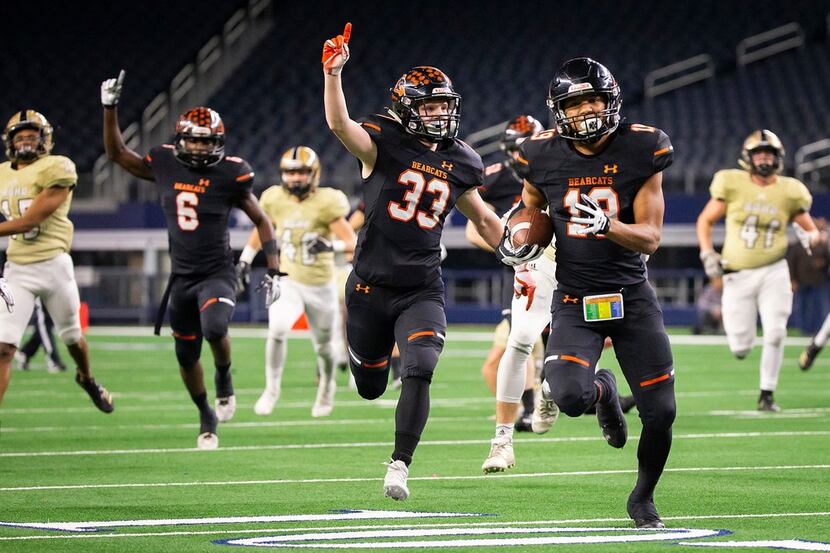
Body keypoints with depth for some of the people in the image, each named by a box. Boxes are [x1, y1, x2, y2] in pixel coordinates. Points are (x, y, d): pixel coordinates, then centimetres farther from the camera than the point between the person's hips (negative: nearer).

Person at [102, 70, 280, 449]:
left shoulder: (230, 175, -10)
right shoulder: (165, 166, -1)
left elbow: (262, 222, 0)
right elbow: (117, 154, 13)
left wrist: (273, 272, -6)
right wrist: (110, 108, 4)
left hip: (217, 274, -4)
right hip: (181, 277, 4)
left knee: (215, 328, -31)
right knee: (187, 356, 10)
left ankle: (224, 378, 2)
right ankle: (206, 417, 34)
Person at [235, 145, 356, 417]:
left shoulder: (326, 203, -16)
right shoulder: (275, 200, -5)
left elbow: (352, 242, -18)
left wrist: (331, 245, -37)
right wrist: (246, 258, 18)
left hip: (320, 285, -1)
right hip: (288, 282, 1)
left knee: (324, 345, 15)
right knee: (277, 329, -26)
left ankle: (327, 387, 46)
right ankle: (272, 388, -9)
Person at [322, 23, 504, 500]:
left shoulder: (461, 163, 4)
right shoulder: (384, 143, -9)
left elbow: (482, 217, 20)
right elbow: (339, 124, -29)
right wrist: (333, 72, -41)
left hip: (422, 290, 1)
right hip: (372, 286, -1)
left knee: (419, 374, -21)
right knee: (370, 388, 16)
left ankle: (399, 466, -11)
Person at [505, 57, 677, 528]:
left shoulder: (640, 152, -8)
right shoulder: (545, 158, -4)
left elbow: (650, 238, -9)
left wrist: (607, 225, -29)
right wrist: (520, 242, -6)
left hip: (632, 296, 0)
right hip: (575, 299, 0)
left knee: (661, 413, -3)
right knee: (569, 397, -24)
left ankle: (643, 498, 27)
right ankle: (602, 391, 16)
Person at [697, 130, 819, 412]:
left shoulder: (788, 192, -1)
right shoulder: (732, 185, -4)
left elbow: (812, 230, 9)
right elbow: (705, 220, 7)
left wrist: (809, 237, -15)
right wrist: (707, 254, -6)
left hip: (773, 272, 1)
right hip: (737, 274, -1)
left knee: (775, 333, -14)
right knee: (741, 348, 0)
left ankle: (767, 394, 2)